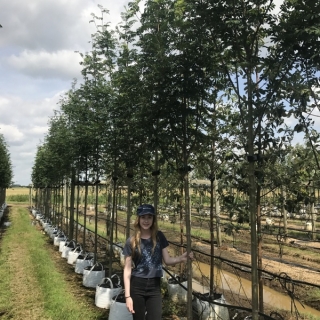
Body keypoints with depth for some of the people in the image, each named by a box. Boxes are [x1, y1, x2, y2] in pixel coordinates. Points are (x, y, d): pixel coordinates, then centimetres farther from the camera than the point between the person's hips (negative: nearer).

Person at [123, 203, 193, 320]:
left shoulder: (159, 237, 0)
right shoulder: (131, 242, -6)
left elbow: (167, 260, 0)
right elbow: (127, 270, -5)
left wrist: (181, 258, -20)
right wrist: (127, 296, -9)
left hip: (154, 287, 1)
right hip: (137, 287, -1)